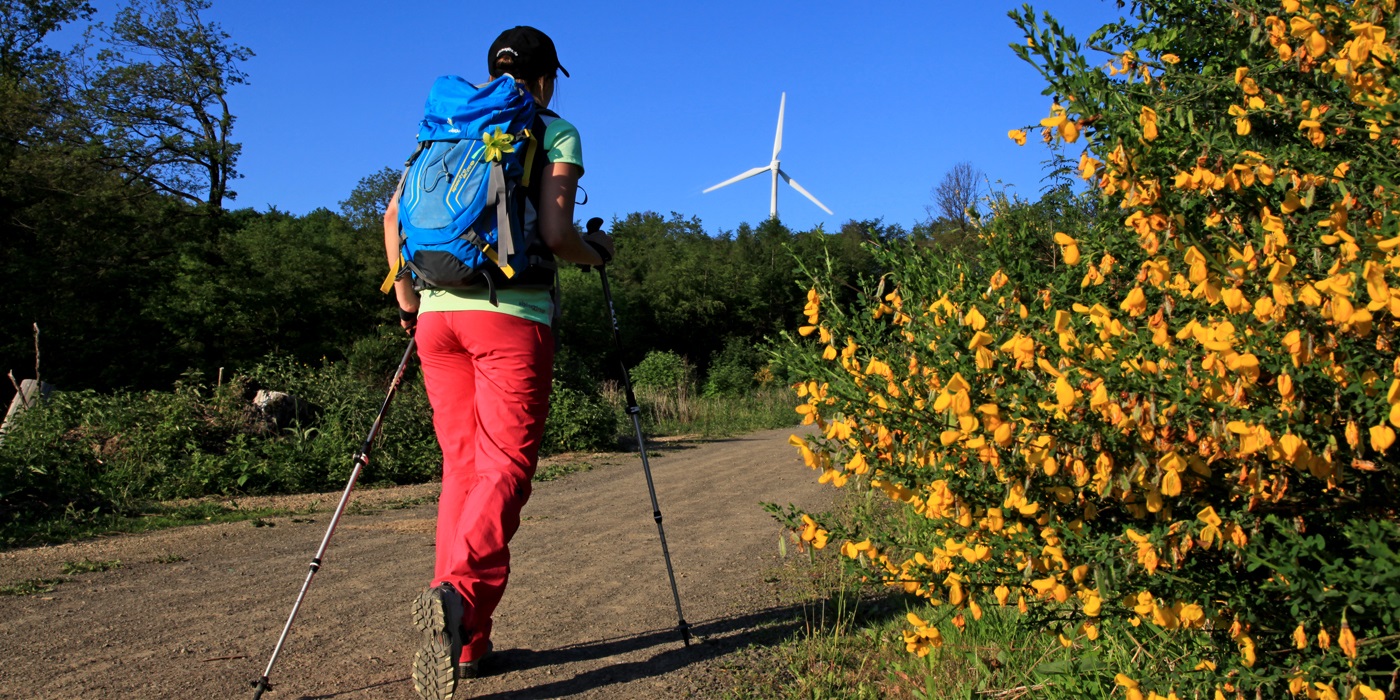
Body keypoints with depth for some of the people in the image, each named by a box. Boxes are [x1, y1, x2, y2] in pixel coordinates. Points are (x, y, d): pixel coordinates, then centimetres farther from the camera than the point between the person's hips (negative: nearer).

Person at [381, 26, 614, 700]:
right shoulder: (555, 132, 5)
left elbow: (394, 214, 13)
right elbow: (555, 235, -7)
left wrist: (405, 295, 22)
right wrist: (598, 254, 13)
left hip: (438, 310, 5)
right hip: (511, 312, -5)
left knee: (462, 467, 10)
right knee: (504, 466, -4)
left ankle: (465, 640, 10)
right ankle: (459, 591, -29)